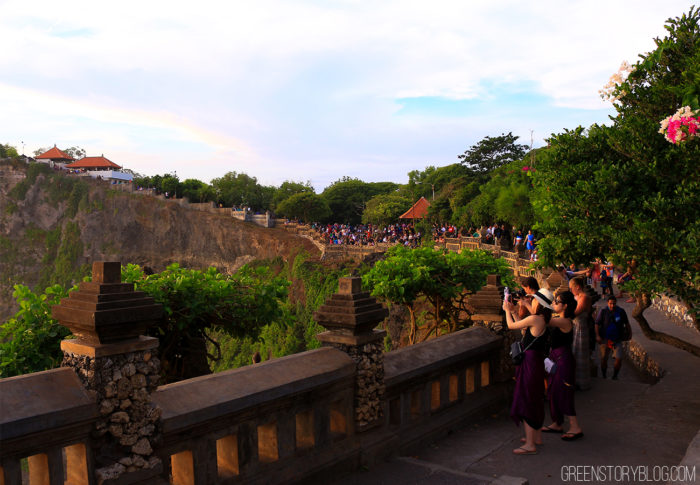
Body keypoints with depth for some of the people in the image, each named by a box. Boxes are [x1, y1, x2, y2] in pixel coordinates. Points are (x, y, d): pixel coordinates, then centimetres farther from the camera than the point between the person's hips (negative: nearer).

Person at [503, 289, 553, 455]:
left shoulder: (535, 319, -21)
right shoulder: (543, 320, 7)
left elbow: (511, 325, -9)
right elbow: (524, 327, 21)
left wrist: (507, 311, 8)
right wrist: (514, 311, 22)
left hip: (529, 363, -10)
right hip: (537, 362, 10)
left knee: (525, 400, -4)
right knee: (534, 400, 20)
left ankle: (530, 445, 1)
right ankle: (537, 436, 32)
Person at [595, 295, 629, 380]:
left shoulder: (621, 311, 0)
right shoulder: (603, 312, -6)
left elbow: (627, 322, 16)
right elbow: (597, 324, -5)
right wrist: (597, 335, -15)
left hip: (617, 340, 1)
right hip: (605, 339, -1)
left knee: (619, 359, -7)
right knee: (604, 359, 1)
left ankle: (615, 376, 13)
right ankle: (604, 376, 21)